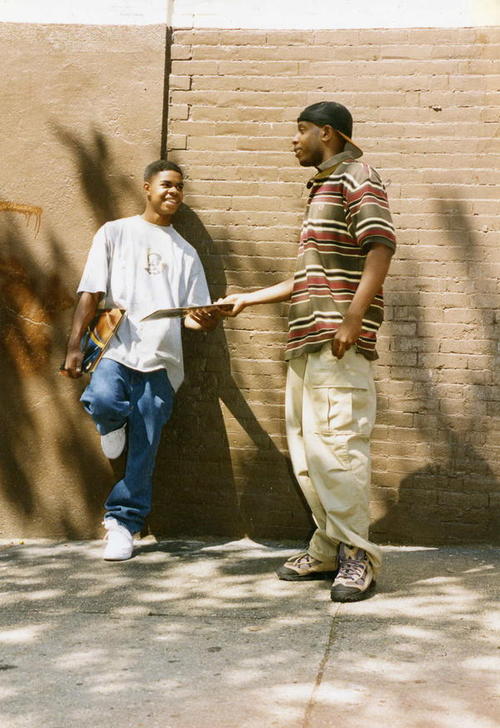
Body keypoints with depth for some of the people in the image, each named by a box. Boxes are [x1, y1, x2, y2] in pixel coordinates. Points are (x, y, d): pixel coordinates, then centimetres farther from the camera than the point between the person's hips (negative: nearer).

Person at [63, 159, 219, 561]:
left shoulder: (186, 252, 19)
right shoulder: (115, 233, 10)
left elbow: (196, 317, 15)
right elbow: (91, 294, 4)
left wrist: (209, 318, -10)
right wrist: (75, 345, -6)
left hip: (161, 360, 3)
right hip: (117, 349, -2)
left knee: (143, 452, -1)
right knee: (103, 400, -33)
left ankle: (122, 522, 13)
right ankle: (114, 425, 1)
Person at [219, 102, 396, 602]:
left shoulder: (356, 179, -3)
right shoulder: (322, 189, 26)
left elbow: (381, 246, -17)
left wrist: (353, 318, -26)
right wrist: (248, 299, 30)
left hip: (339, 341, -10)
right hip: (306, 340, 10)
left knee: (334, 442, -13)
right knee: (305, 446, 10)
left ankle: (357, 556, -7)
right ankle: (327, 550, 18)